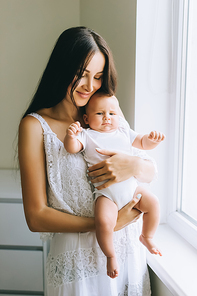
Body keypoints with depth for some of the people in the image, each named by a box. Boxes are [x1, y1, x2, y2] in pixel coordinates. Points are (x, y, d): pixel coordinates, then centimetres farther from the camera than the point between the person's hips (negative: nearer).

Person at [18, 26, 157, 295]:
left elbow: (151, 172, 6)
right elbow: (36, 217, -13)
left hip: (129, 253, 5)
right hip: (78, 263, -4)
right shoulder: (36, 126, -11)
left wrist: (134, 166, -18)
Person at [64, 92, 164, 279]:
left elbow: (142, 143, 18)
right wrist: (70, 136, -35)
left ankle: (147, 237, 21)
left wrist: (153, 139, -4)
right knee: (104, 220, -27)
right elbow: (72, 148, -13)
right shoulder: (87, 135, 1)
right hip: (106, 192, -5)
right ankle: (110, 256, 0)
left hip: (131, 186, 5)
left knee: (153, 203, -6)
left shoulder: (124, 132, 14)